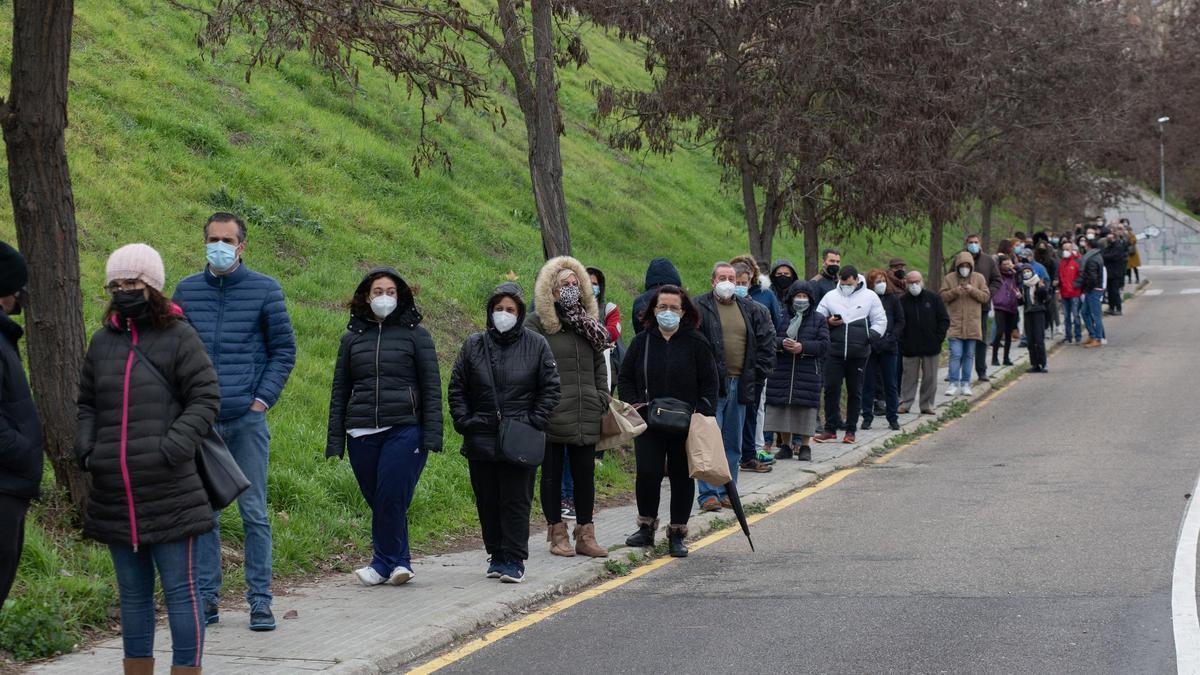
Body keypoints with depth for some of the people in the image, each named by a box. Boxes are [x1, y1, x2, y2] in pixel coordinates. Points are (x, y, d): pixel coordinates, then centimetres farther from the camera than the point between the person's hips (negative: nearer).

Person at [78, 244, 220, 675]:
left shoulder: (178, 337, -2)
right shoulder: (103, 341, 13)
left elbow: (205, 399, -6)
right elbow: (87, 404, 21)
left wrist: (173, 448, -17)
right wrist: (85, 448, 4)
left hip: (169, 494, -5)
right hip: (115, 496, 5)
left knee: (179, 590, -1)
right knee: (132, 593, 14)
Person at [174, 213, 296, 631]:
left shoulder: (265, 290, 2)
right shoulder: (186, 291, 9)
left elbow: (284, 349, 5)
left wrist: (264, 397, -5)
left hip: (247, 419, -2)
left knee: (254, 513, 1)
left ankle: (260, 599, 6)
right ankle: (206, 597, 13)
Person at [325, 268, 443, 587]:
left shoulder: (416, 334, 6)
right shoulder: (352, 337, 14)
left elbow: (432, 387, 4)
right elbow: (339, 391, 16)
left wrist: (432, 434, -5)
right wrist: (335, 439, 10)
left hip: (404, 430, -3)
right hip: (362, 434, 3)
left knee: (391, 497, -11)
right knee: (377, 500, 4)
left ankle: (385, 564, -1)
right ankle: (397, 563, 14)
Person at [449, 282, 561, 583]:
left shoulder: (536, 345, 1)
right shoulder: (474, 345, 6)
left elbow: (551, 389, 4)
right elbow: (456, 387, 12)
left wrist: (534, 422, -5)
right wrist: (464, 421, 1)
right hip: (481, 439, 3)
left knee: (516, 502, -3)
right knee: (487, 502, 8)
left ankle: (515, 559, 0)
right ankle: (496, 555, 19)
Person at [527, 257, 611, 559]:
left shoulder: (588, 322, 16)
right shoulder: (538, 324, -3)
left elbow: (599, 365, 20)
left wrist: (603, 401, 10)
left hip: (586, 415, 5)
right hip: (552, 414, -5)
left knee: (585, 473, 7)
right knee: (553, 473, 4)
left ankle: (585, 535, 14)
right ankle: (557, 534, 12)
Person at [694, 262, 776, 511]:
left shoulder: (751, 310, 11)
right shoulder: (700, 308, -4)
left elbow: (766, 341, 16)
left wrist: (758, 373, 8)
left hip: (740, 384, 5)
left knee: (733, 443, 11)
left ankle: (726, 491, 19)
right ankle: (708, 493, -7)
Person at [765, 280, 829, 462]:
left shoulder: (818, 320, 7)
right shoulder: (781, 317, 8)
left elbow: (824, 344, -2)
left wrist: (803, 347, -15)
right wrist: (782, 343, -19)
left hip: (808, 372, -1)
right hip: (782, 372, 1)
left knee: (806, 409, -2)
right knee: (782, 407, 3)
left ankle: (805, 447, 8)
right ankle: (786, 446, 15)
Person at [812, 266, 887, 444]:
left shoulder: (869, 297, 5)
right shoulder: (830, 296, 9)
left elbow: (880, 321, 6)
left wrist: (870, 337, -10)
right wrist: (828, 321, -7)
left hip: (859, 354, -1)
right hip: (834, 352, 1)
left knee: (855, 392, 6)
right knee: (831, 389, -4)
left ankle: (851, 430, 15)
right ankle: (830, 429, 4)